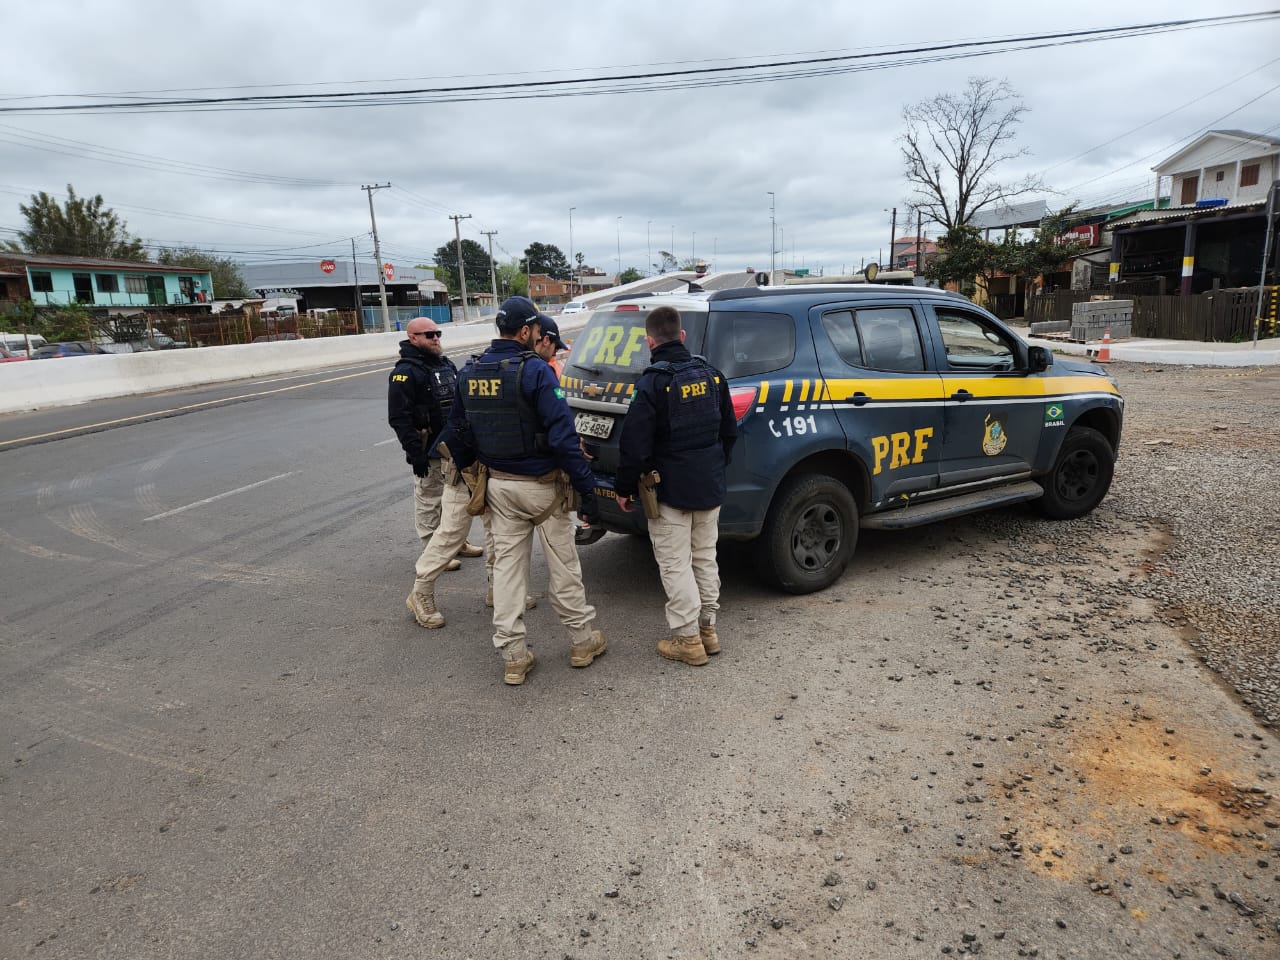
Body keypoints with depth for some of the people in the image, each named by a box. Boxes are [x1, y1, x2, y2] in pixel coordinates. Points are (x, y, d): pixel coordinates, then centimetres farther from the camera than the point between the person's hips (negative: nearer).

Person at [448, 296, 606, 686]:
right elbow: (562, 434, -21)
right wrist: (587, 490, -18)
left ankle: (513, 656, 15)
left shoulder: (469, 373, 3)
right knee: (563, 564, 9)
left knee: (506, 564, 10)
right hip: (542, 485, -5)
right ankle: (582, 641, 24)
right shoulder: (535, 370, -17)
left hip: (499, 485, 5)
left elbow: (459, 431, 11)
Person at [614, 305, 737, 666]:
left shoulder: (652, 383, -17)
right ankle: (708, 628, 28)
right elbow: (729, 430, 12)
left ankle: (687, 638, 10)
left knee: (675, 564, 3)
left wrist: (624, 488, -6)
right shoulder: (711, 373, 4)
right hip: (710, 486, 7)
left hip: (670, 489, -7)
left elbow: (634, 444, -18)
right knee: (705, 557, 17)